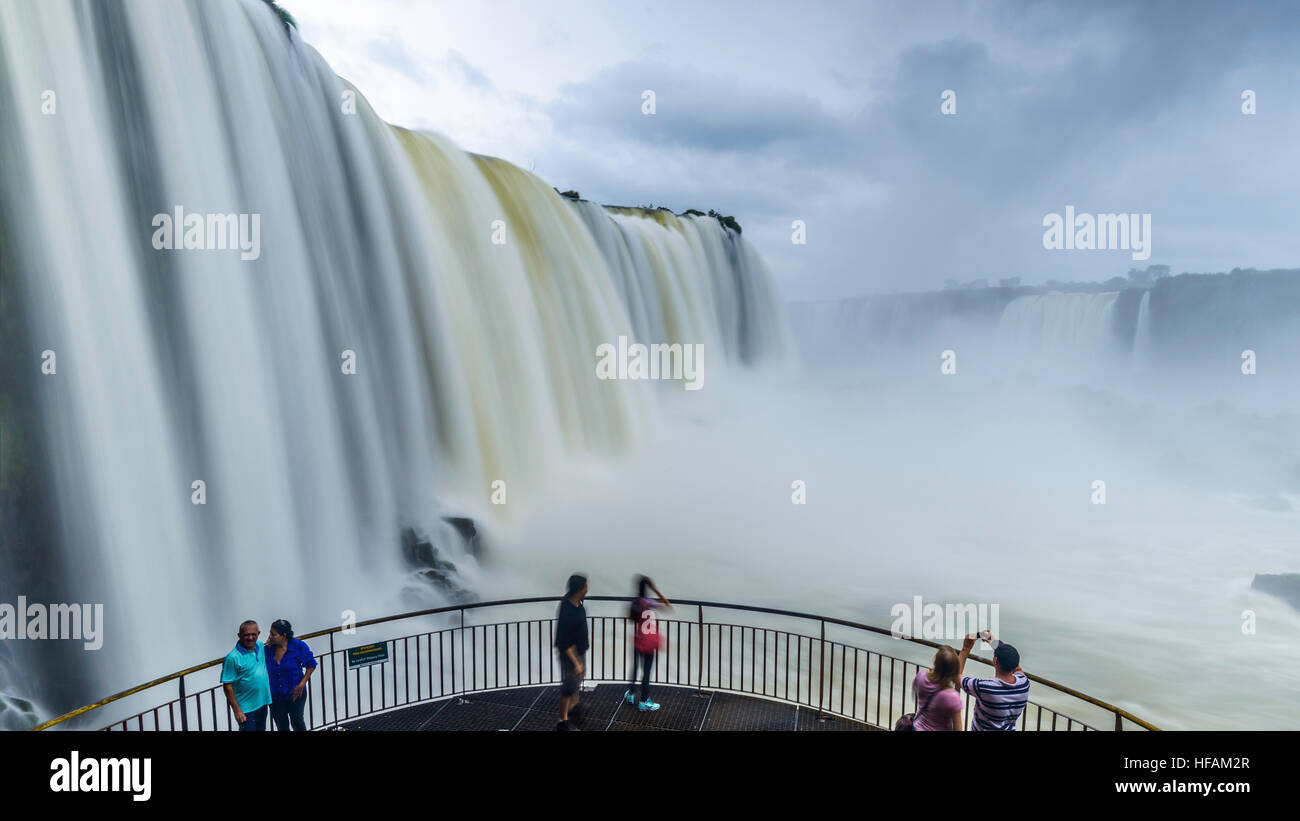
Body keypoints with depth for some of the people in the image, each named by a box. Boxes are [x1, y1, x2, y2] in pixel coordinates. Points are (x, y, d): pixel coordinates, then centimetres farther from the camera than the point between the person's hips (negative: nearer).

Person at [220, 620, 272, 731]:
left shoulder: (261, 646, 1)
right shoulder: (233, 657, -19)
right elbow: (227, 686, -17)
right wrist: (237, 710, -17)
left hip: (262, 704, 7)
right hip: (246, 709, -7)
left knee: (261, 729, 20)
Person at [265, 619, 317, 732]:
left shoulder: (299, 646, -17)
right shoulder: (268, 649, -12)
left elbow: (311, 665, -6)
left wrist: (302, 684, -12)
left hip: (295, 694, -2)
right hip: (275, 695, 2)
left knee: (296, 721, 15)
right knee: (281, 726, 16)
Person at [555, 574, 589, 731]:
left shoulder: (577, 604, -7)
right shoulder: (566, 612, -35)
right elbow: (564, 643, -29)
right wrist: (575, 662, -25)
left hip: (580, 651, 9)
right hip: (570, 654, -9)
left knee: (577, 679, 28)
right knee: (568, 687, 5)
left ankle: (573, 706, 51)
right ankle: (563, 721, 21)